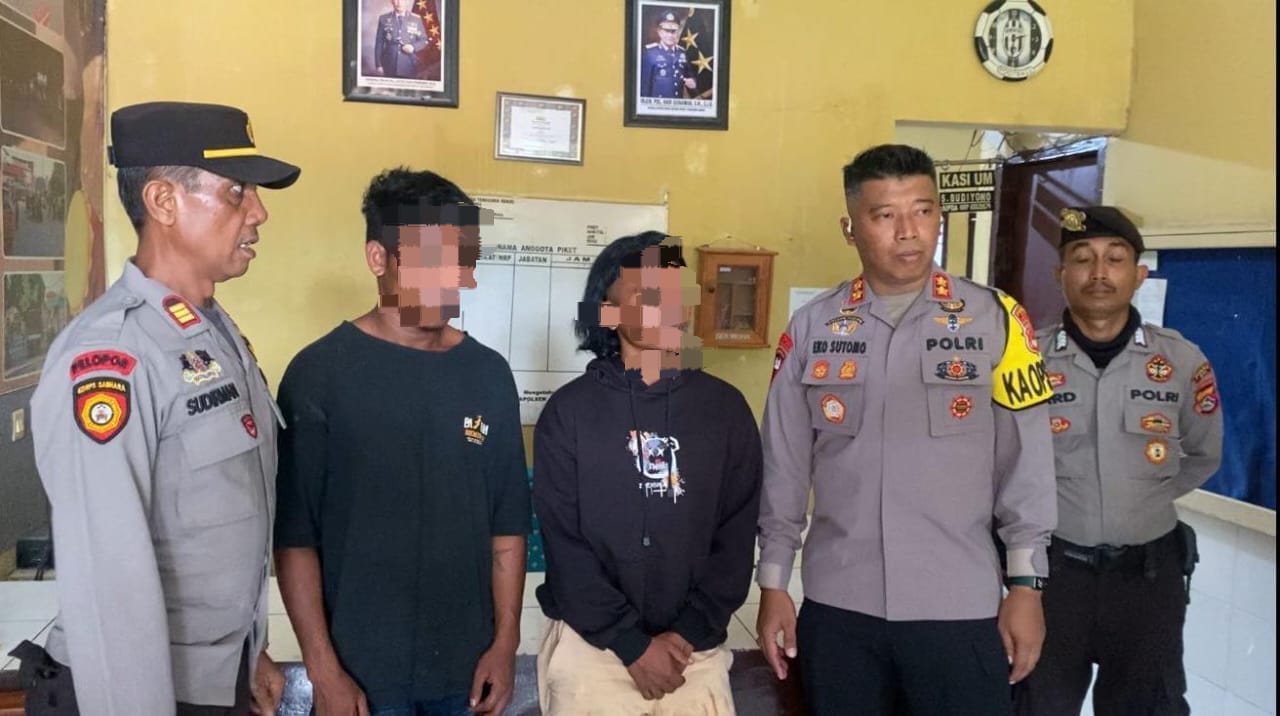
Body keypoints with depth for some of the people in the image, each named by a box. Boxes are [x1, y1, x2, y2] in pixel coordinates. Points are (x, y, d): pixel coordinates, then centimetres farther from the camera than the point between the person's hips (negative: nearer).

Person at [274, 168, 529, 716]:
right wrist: (322, 669, -10)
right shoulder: (320, 373, -10)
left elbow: (508, 525, 4)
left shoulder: (490, 374, 1)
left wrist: (505, 642, 1)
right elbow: (294, 535, -9)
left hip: (465, 662, 4)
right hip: (362, 668, -3)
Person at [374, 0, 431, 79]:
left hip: (410, 69, 0)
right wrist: (379, 65, 1)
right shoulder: (383, 19, 7)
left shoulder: (416, 19, 6)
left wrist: (413, 47, -12)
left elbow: (424, 41, 10)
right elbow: (379, 43, 7)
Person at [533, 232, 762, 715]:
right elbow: (563, 543, -7)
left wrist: (686, 634, -8)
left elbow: (736, 537, 0)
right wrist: (632, 643, -11)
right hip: (590, 644, -1)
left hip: (696, 650, 2)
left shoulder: (726, 408, 1)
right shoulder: (569, 410, -4)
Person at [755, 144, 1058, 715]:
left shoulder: (996, 320, -2)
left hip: (960, 607, -1)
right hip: (836, 605, 2)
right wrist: (773, 584, 4)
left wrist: (1026, 583, -1)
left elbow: (1025, 461, 0)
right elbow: (784, 466, 4)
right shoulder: (811, 329, 1)